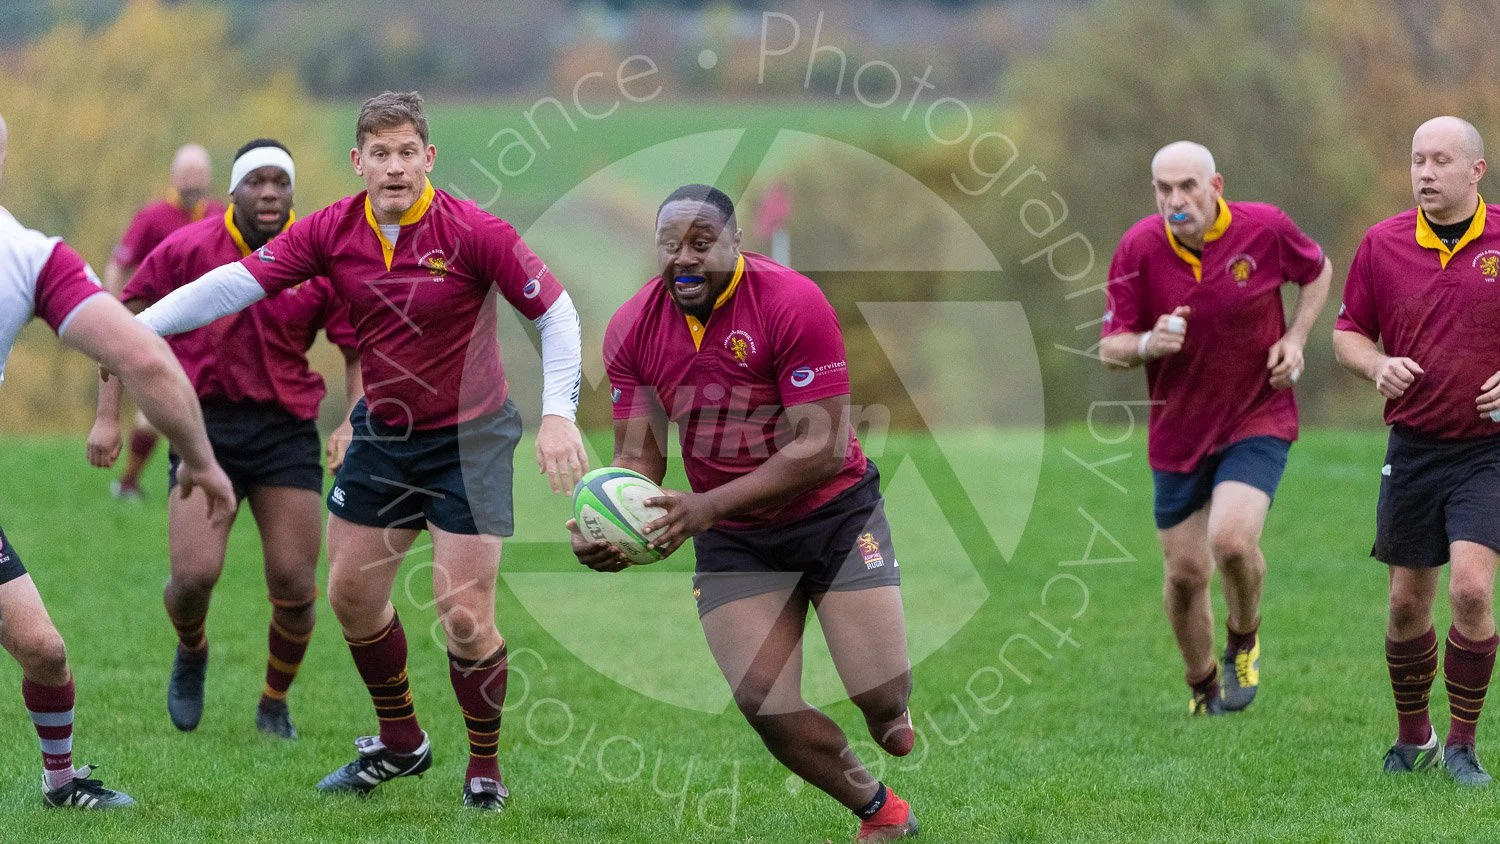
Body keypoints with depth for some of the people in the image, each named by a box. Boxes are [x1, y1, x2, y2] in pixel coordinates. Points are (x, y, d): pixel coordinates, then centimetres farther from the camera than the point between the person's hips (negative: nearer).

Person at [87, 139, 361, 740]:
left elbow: (359, 352, 7)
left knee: (294, 585, -4)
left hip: (287, 429, 1)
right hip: (204, 425, -1)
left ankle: (274, 706, 22)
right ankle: (191, 655, 22)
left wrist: (354, 423, -9)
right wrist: (108, 416, 0)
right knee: (194, 575, -14)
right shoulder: (186, 250, -3)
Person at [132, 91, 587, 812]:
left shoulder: (475, 233, -19)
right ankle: (399, 743, 33)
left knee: (464, 615, -10)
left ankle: (485, 767, 10)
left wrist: (558, 414, -26)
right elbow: (236, 284, -10)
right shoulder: (331, 232, -8)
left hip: (469, 439, -5)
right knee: (351, 594, 12)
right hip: (382, 432, 5)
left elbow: (556, 313, -16)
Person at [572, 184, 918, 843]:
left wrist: (709, 506, -34)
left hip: (835, 515, -3)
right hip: (733, 542, 3)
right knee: (766, 709, -10)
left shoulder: (791, 303, -22)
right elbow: (638, 457, -2)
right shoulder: (632, 330, -7)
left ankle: (889, 718, 32)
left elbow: (822, 448, -25)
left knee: (883, 699, -9)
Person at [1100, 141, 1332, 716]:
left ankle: (1244, 641, 8)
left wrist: (1294, 338, -5)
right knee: (1185, 573, 5)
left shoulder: (1265, 228, -13)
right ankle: (1203, 687, 31)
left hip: (1257, 418, -2)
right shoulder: (1138, 248, -11)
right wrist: (1149, 344, -27)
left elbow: (1317, 271, 9)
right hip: (1179, 430, 2)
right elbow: (1109, 348, -6)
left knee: (1232, 539, -24)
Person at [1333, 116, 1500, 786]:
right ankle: (1412, 736, 27)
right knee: (1408, 601, 7)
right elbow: (1348, 333, 11)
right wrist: (1379, 365, -10)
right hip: (1412, 447, 3)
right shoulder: (1383, 245, 2)